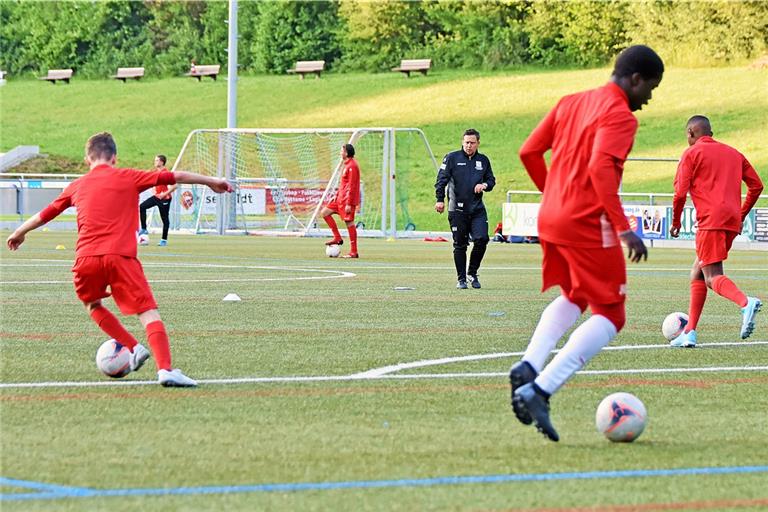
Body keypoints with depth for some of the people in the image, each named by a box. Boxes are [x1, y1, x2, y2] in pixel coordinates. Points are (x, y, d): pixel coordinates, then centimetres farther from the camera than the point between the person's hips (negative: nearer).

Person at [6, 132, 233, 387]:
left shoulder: (77, 186, 21)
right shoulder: (128, 178, 12)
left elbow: (46, 213, 32)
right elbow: (175, 177, 11)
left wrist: (20, 232, 49)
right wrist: (212, 182, 20)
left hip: (86, 258, 3)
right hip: (121, 256, -3)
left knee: (92, 305, 29)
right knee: (148, 313, -6)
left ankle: (134, 349, 16)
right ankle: (165, 368, -23)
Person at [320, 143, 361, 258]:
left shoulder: (352, 166, -15)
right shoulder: (347, 165, 16)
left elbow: (352, 186, -19)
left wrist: (348, 203, -22)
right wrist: (336, 195, 20)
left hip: (347, 200, -10)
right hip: (340, 199, 10)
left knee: (349, 223, -7)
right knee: (324, 212, 9)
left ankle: (354, 252, -4)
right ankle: (337, 238, 10)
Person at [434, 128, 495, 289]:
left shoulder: (483, 160, 12)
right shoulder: (452, 158, 1)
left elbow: (491, 180, 21)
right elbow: (441, 179, -1)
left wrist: (484, 185, -2)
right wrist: (440, 200, -11)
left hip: (478, 209, 2)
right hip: (457, 209, -2)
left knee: (481, 239, -13)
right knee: (460, 245, 2)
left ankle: (472, 273, 7)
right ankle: (461, 279, 13)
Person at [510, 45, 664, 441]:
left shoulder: (571, 102, 14)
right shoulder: (620, 115, -10)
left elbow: (529, 152, 13)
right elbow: (600, 168, -24)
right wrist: (624, 230, -25)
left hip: (550, 219, 8)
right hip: (589, 224, -8)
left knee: (573, 297, 29)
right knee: (609, 316, 0)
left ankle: (528, 366, 6)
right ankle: (540, 390, -15)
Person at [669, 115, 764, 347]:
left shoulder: (692, 153, 3)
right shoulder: (733, 153, 21)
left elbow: (680, 192, -5)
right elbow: (756, 185, 18)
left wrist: (675, 222, 8)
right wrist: (741, 216, 25)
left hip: (711, 221, -7)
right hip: (732, 221, 7)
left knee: (713, 277, -13)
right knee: (698, 273, 16)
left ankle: (746, 303, -41)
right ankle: (689, 332, 11)